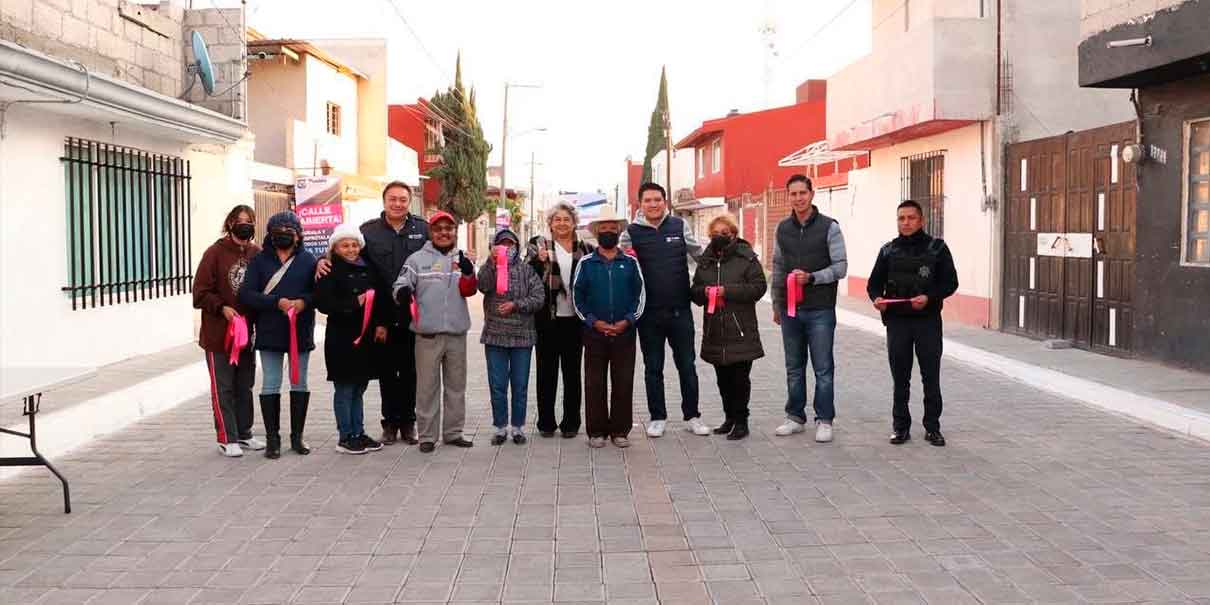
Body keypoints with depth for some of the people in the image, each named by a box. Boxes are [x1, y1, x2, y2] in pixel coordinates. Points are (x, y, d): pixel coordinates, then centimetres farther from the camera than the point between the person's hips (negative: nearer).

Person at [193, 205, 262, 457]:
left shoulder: (256, 254, 2)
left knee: (245, 387, 14)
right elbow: (201, 293, -8)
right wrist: (222, 308, -20)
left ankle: (244, 434, 25)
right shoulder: (215, 253, -8)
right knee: (223, 388, 3)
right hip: (219, 334, -4)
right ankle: (227, 439, 11)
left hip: (247, 332, 4)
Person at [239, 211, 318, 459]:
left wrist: (304, 301, -19)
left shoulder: (308, 260, 4)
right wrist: (277, 302, -18)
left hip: (300, 332, 1)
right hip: (270, 333, 0)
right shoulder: (260, 260, 3)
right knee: (270, 385, 3)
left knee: (299, 384, 8)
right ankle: (272, 438, 11)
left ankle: (297, 436, 19)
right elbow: (247, 294, -6)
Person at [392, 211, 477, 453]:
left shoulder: (461, 259, 9)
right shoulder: (417, 259, 0)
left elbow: (468, 291, 1)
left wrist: (468, 273, -19)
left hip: (457, 332, 4)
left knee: (456, 385, 11)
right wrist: (403, 292, -29)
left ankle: (453, 432, 21)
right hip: (428, 333, -4)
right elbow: (400, 285, -6)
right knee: (427, 387, 1)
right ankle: (426, 435, 8)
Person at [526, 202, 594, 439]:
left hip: (574, 319, 1)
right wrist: (539, 260, -22)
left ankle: (571, 422, 17)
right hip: (548, 319, -1)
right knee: (547, 371, 7)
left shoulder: (585, 250, 8)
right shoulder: (538, 245, 4)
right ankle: (546, 422, 16)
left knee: (572, 371, 8)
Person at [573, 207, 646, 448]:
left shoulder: (630, 262, 7)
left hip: (624, 332, 1)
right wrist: (594, 322, -9)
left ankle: (620, 431, 11)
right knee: (594, 383, 2)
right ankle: (596, 431, 10)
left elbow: (640, 295, 5)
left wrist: (626, 321, -8)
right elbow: (577, 296, 2)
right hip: (594, 332, 0)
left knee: (623, 383, 2)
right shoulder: (586, 263, 5)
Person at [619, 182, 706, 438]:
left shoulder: (680, 226, 4)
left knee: (687, 366, 8)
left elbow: (700, 255, 13)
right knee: (653, 368, 9)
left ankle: (692, 416, 19)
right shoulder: (632, 232, 0)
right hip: (649, 313, 0)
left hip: (680, 309, 1)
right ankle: (657, 417, 21)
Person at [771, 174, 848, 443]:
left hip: (820, 310, -4)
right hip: (790, 310, 4)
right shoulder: (783, 229, 9)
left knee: (823, 369, 1)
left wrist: (811, 277, -19)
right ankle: (795, 416, 22)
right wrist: (776, 304, 15)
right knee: (794, 368, 12)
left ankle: (824, 420, 9)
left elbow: (841, 267, -6)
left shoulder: (829, 227, -4)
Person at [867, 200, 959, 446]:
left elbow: (950, 282, 0)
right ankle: (901, 426, 16)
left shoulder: (937, 247, 2)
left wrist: (929, 298, -17)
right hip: (897, 322, 2)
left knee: (931, 377, 3)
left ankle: (932, 427, 14)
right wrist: (877, 298, -11)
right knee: (900, 378, 7)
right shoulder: (889, 250, 10)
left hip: (928, 320, -2)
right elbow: (875, 283, 11)